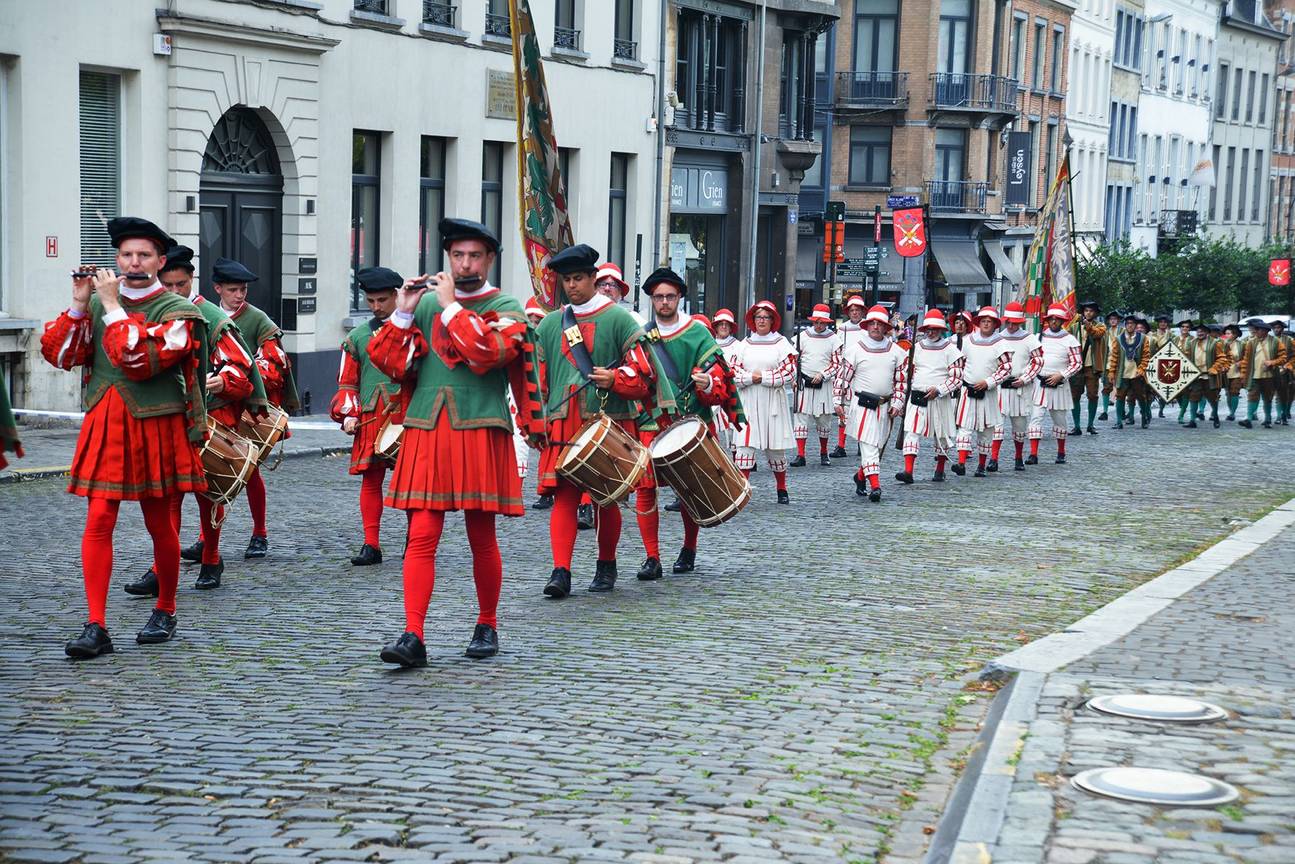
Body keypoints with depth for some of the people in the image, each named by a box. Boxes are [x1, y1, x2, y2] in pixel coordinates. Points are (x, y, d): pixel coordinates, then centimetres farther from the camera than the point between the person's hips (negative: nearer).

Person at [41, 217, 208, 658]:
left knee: (160, 525, 9)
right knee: (99, 521, -7)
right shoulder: (97, 304, 9)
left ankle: (164, 612, 28)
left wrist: (112, 305, -17)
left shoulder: (177, 312, -6)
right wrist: (79, 305, -9)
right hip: (104, 428, 3)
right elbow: (58, 353, 1)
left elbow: (139, 361, -21)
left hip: (155, 429, -3)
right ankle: (96, 627, -8)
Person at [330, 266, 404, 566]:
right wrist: (348, 415, 1)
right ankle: (371, 545, 5)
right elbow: (347, 383, 15)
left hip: (408, 415, -2)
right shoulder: (357, 337, 12)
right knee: (371, 478, 1)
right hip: (371, 418, 2)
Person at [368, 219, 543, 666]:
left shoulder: (506, 308, 4)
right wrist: (402, 314, -4)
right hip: (426, 432, 2)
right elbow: (390, 362, 7)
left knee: (482, 537, 7)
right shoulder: (424, 304, 13)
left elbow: (488, 352, -17)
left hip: (479, 434, -2)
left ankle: (487, 626, 23)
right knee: (421, 537, -6)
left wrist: (451, 304, -10)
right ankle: (413, 637, -9)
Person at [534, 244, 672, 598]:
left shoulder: (618, 318, 1)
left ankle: (606, 566, 22)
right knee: (564, 495, -7)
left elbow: (644, 371, -2)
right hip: (563, 423, 2)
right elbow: (538, 376, 18)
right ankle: (561, 572, -11)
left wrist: (615, 379, -20)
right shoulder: (550, 324, 13)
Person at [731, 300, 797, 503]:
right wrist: (751, 378, -13)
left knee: (776, 448, 6)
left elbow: (790, 372, -7)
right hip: (748, 402, 2)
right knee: (745, 445, -8)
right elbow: (734, 372, 5)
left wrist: (763, 378, -12)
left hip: (773, 402, -1)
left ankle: (782, 490, 23)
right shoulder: (744, 344, 9)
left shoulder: (781, 343, 2)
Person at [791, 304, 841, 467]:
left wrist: (822, 374, -12)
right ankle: (800, 455, -4)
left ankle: (824, 453, 23)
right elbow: (794, 359, 10)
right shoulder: (803, 335, 5)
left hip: (824, 384, 0)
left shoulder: (833, 338, 2)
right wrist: (794, 378, 0)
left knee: (824, 419, 6)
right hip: (804, 383, 0)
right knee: (801, 417, -4)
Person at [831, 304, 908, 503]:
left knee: (877, 445, 11)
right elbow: (842, 376, 2)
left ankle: (861, 475, 33)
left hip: (884, 406, 4)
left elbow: (902, 380, 10)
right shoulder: (855, 349, -2)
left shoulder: (896, 352, 6)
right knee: (868, 444, -12)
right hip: (861, 404, -4)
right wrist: (839, 402, -1)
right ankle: (874, 485, -16)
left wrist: (897, 404, 3)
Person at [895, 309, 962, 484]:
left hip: (939, 399, -3)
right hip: (917, 397, 3)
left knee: (941, 435, 10)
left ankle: (940, 470, 27)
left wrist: (938, 390, -17)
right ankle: (908, 471, -18)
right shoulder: (917, 347, 9)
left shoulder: (949, 350, -4)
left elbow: (957, 378, -6)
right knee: (911, 431, -12)